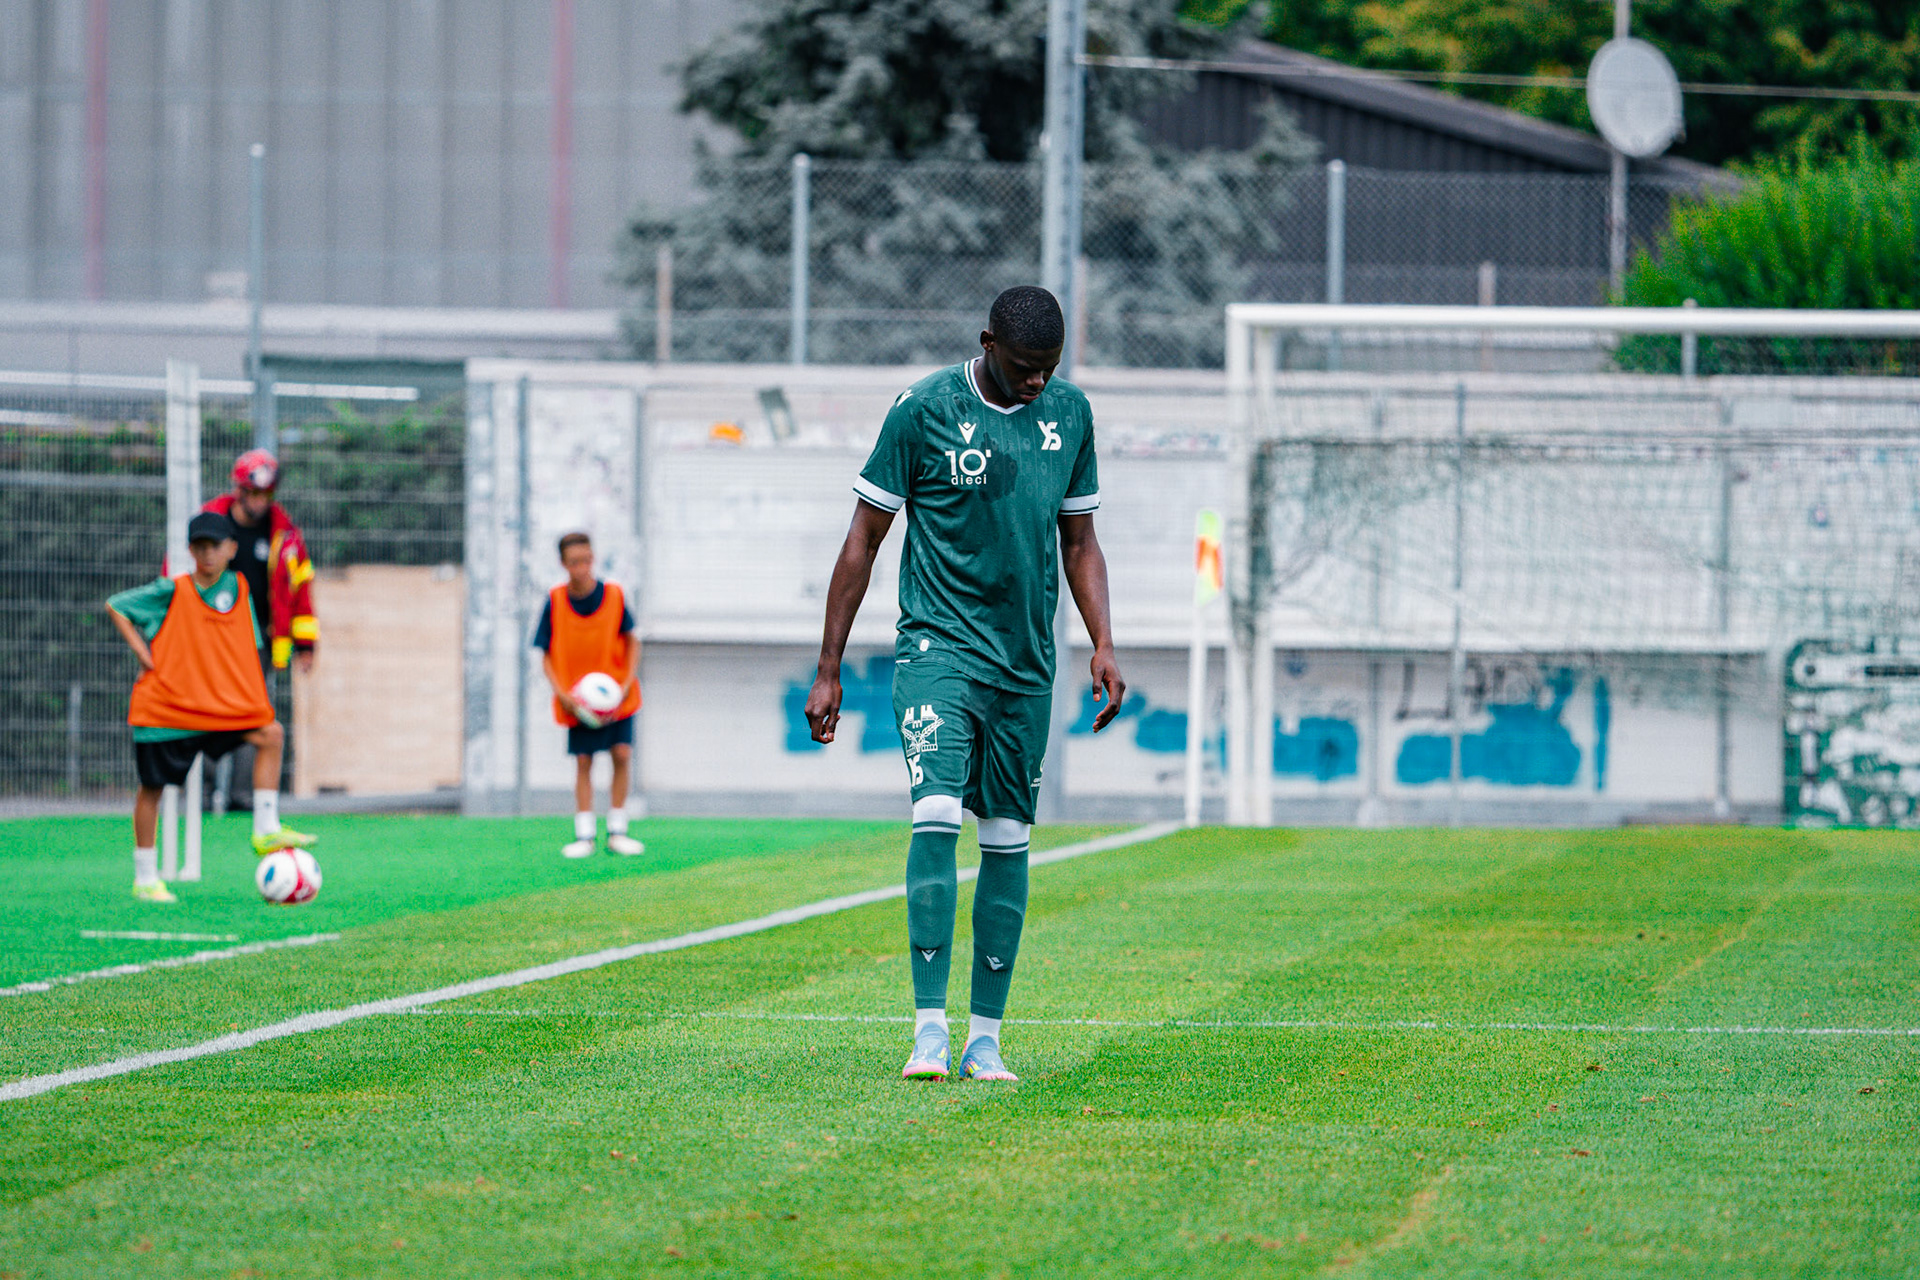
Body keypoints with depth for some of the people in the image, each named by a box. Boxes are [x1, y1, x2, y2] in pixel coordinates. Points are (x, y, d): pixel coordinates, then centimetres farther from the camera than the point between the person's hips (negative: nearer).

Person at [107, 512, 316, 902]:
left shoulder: (238, 589, 4)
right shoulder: (172, 591, -8)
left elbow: (247, 648, 13)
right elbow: (116, 606, 1)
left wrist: (258, 703, 4)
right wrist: (142, 653, -9)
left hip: (222, 707, 4)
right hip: (164, 705, -4)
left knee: (270, 735, -11)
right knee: (153, 787, 2)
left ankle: (266, 831, -10)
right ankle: (145, 878, 13)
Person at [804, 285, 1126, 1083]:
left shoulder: (1069, 413, 7)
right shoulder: (923, 411, -7)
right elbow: (862, 543, -2)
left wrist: (1103, 646, 3)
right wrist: (828, 672, -4)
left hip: (1025, 663, 5)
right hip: (937, 648, -5)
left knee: (1007, 839, 6)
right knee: (936, 816, -19)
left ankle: (985, 1040, 12)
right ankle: (929, 1029, -20)